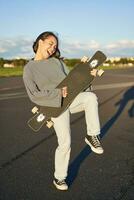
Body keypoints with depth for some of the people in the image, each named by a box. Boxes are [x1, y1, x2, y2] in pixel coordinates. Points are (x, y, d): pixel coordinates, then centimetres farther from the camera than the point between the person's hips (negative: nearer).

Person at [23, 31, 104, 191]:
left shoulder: (57, 61, 8)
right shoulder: (29, 69, -5)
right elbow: (34, 95, -12)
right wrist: (59, 93, -19)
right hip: (56, 106, -4)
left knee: (91, 97, -30)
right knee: (65, 144, -5)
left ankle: (92, 136, -14)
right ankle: (59, 178, 20)